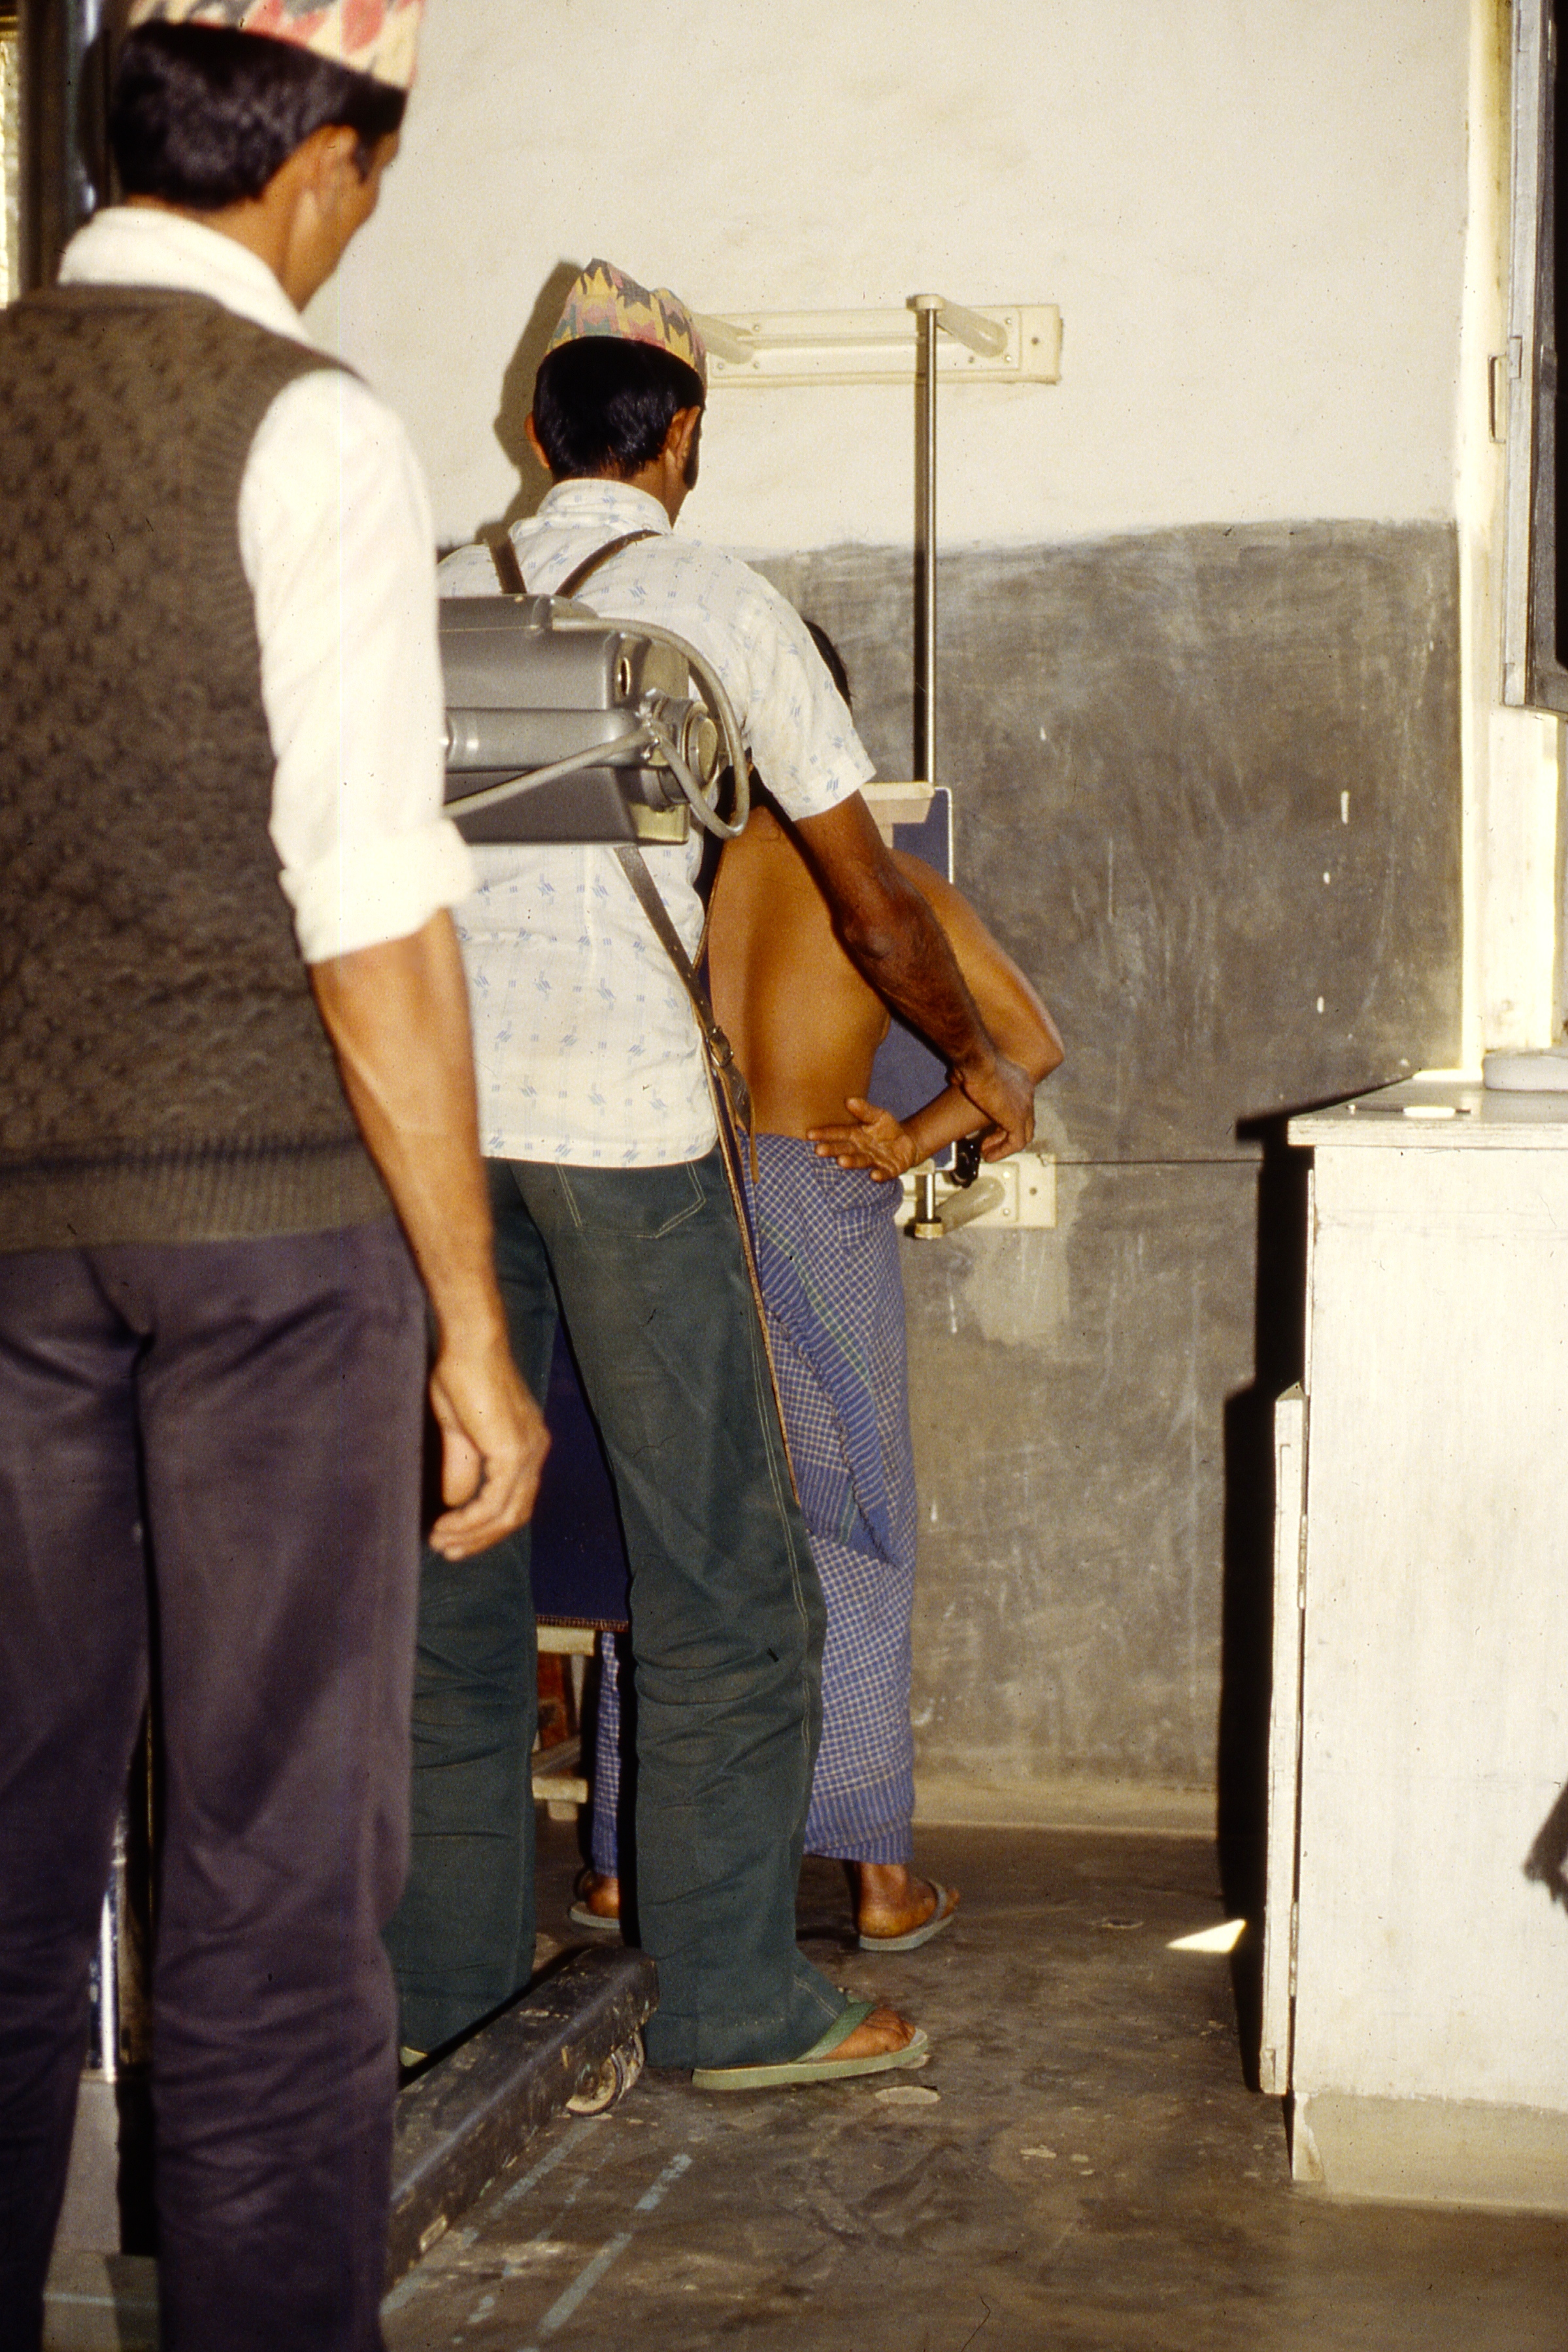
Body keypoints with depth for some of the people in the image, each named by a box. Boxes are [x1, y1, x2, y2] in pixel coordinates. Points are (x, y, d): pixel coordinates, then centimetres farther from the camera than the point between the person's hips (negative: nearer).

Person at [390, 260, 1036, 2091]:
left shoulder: (444, 597, 14)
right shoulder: (725, 606, 4)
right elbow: (875, 908, 7)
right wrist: (981, 1063, 22)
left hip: (436, 1096, 5)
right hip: (625, 1112, -4)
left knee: (449, 1548, 12)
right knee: (719, 1567, 4)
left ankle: (448, 1978, 20)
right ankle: (733, 2000, 7)